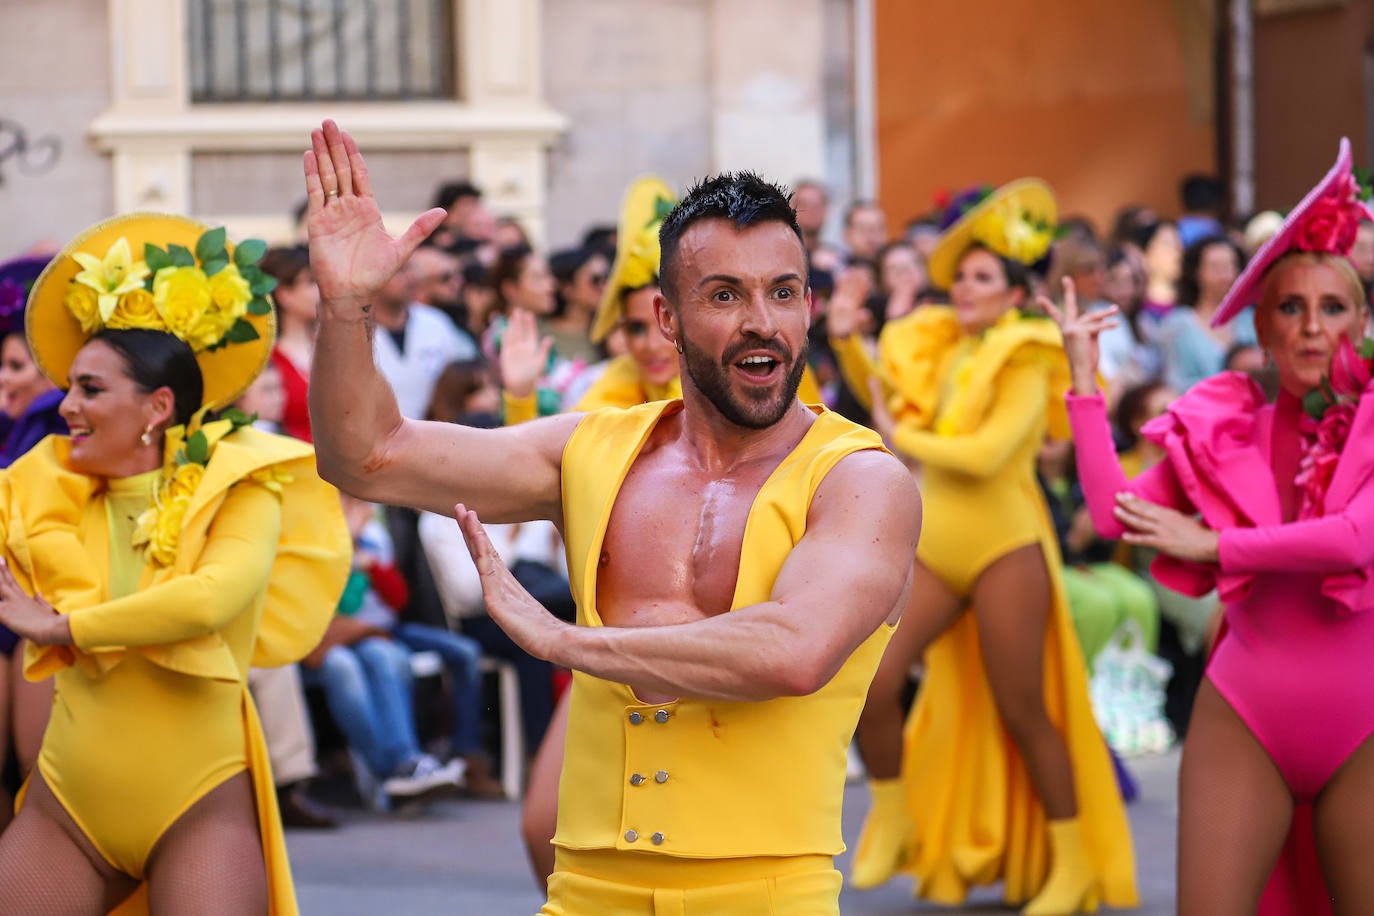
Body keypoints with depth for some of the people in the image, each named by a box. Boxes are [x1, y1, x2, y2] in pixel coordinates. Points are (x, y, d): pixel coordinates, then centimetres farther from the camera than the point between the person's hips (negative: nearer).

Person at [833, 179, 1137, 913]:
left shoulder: (1026, 363, -9)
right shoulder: (936, 350, 9)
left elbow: (987, 453, -22)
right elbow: (889, 405, 28)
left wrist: (901, 438, -13)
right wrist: (848, 348, 15)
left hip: (1005, 546, -6)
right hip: (933, 543, 6)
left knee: (1023, 710, -3)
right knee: (874, 680, -9)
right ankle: (892, 818, 13)